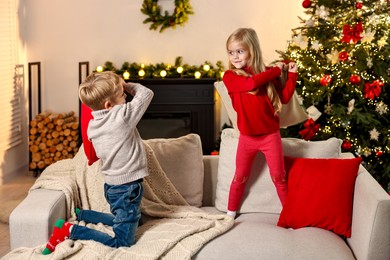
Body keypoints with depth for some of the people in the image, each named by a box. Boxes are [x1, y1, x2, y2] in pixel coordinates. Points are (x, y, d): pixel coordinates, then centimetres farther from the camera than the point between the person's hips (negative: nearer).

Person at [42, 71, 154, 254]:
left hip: (112, 184, 9)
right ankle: (69, 230, -7)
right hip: (126, 188, -9)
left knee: (123, 220, 32)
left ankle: (80, 214, 30)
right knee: (122, 242, -4)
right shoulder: (121, 115, -21)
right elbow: (146, 93, -11)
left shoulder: (92, 125, 0)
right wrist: (129, 86, 8)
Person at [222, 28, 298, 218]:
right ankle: (231, 213, 28)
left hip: (271, 136, 1)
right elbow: (251, 83, -27)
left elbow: (284, 98, -1)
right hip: (247, 137, 0)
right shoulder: (229, 76, -10)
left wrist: (291, 74, -9)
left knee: (279, 177, 9)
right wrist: (276, 70, -17)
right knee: (240, 177, 13)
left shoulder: (268, 73, -1)